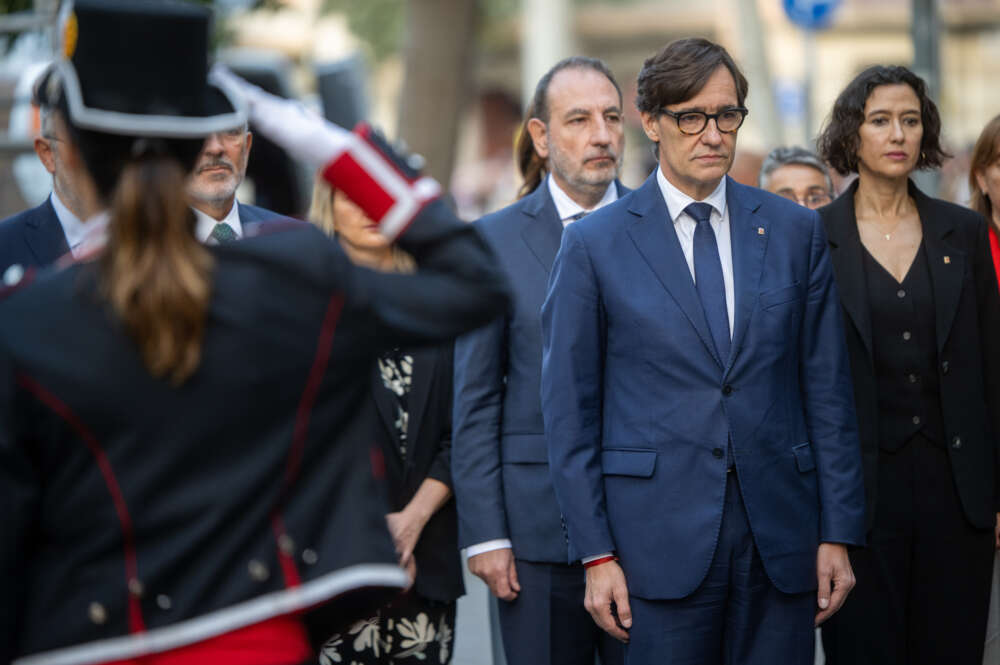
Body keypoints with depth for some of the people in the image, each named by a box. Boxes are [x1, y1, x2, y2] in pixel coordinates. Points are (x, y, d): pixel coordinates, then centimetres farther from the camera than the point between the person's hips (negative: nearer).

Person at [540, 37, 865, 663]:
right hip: (662, 541, -2)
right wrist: (596, 553, -4)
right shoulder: (594, 245, 1)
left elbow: (827, 388, 8)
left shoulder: (795, 230, 8)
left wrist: (838, 533, 3)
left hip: (781, 536, 2)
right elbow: (570, 411, 1)